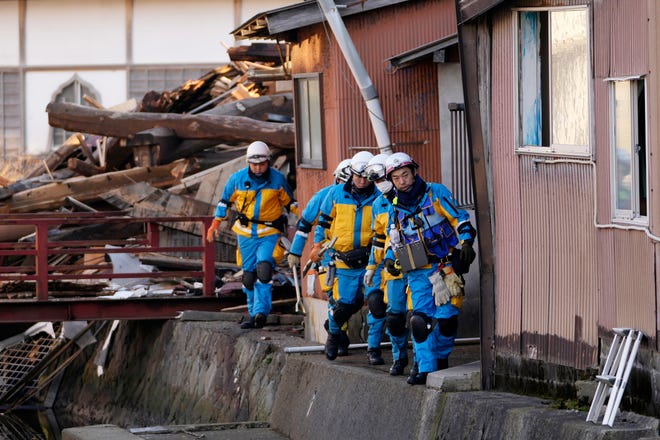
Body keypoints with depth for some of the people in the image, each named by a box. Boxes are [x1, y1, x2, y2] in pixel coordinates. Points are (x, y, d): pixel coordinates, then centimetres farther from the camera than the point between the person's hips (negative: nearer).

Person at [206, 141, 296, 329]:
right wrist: (215, 224, 11)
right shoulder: (237, 179, -2)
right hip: (246, 232, 3)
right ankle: (254, 313, 17)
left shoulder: (278, 179, -4)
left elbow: (289, 202, 9)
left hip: (270, 233, -3)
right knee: (249, 274, 5)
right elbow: (226, 201, 11)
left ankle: (260, 312, -25)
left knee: (264, 268, -22)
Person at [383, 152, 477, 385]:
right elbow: (394, 239, 25)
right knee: (420, 319, -9)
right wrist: (390, 259, 9)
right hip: (417, 273, 3)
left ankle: (442, 357, 17)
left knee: (446, 318, -6)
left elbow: (459, 219, 1)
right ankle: (425, 368, -7)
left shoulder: (436, 193, 1)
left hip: (445, 267, -3)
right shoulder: (395, 208, 13)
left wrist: (466, 242, -13)